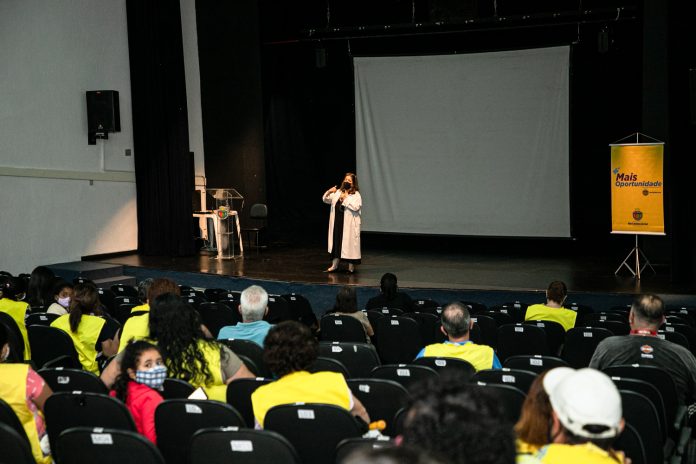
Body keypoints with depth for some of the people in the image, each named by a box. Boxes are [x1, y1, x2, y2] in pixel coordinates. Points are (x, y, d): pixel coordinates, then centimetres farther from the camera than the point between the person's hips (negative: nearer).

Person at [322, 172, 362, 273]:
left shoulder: (356, 195, -4)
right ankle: (334, 265, 18)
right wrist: (329, 192, -7)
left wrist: (346, 198, -15)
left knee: (349, 243, -1)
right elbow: (326, 200, 12)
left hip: (349, 224, -5)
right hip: (337, 222, 5)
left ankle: (351, 267, 9)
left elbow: (356, 207, -19)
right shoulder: (338, 192, 12)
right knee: (336, 242, 9)